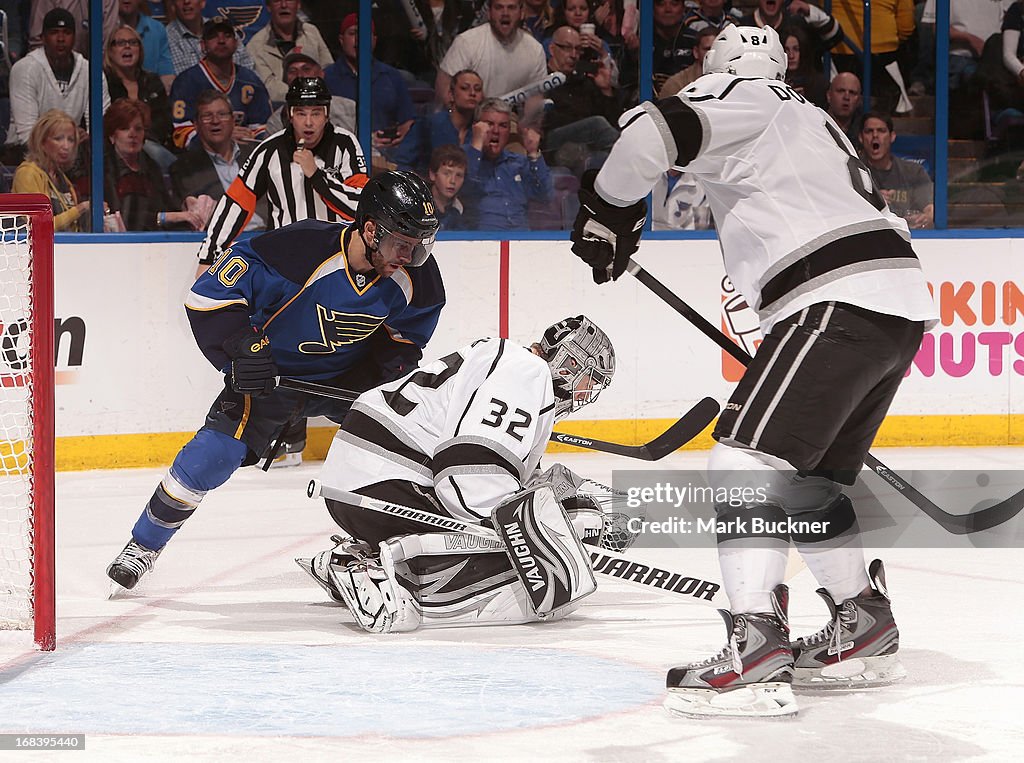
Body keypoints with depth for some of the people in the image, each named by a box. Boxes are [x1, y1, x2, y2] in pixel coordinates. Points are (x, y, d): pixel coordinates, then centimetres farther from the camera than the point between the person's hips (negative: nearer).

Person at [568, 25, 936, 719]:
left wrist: (606, 212, 1)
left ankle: (755, 649, -27)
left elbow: (653, 132, -15)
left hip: (840, 299, -9)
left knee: (748, 457, -14)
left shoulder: (741, 97, 5)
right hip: (901, 303, 9)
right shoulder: (813, 120, 33)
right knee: (808, 477, 22)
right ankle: (864, 631, 28)